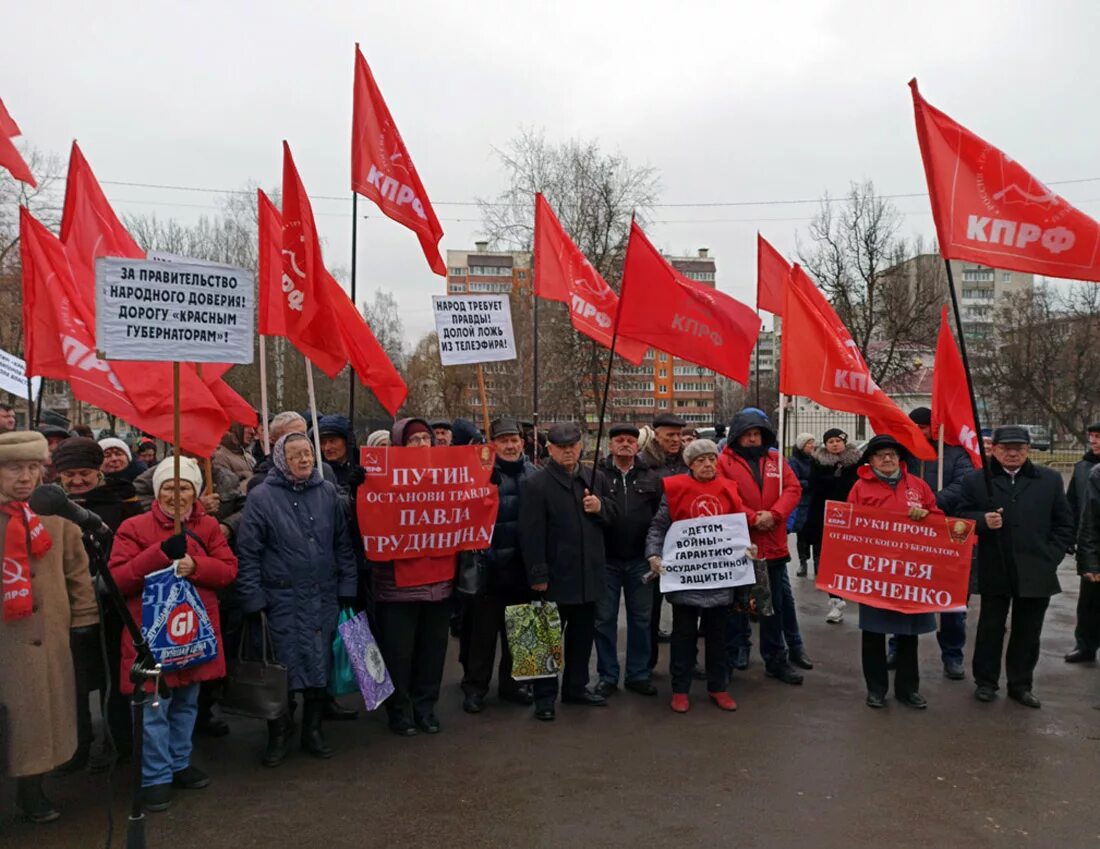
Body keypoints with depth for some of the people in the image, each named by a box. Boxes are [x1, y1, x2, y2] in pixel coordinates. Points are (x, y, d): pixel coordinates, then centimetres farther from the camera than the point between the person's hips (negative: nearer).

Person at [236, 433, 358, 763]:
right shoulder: (261, 497, -5)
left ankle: (313, 730, 28)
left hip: (324, 599, 3)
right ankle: (278, 735, 24)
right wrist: (253, 600, -8)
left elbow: (343, 544, 9)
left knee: (321, 665, 10)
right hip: (282, 601, -3)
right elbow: (248, 553, -5)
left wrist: (346, 588, 6)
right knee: (282, 668, 4)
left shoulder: (328, 493, 5)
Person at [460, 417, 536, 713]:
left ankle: (511, 681, 30)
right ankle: (475, 686, 18)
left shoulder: (533, 473, 5)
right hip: (489, 565, -4)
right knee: (484, 629, 4)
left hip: (522, 566, 4)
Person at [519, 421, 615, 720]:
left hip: (589, 574, 6)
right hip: (556, 577, -6)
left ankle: (576, 687, 33)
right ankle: (544, 695, 16)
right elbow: (531, 534, -15)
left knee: (583, 634, 17)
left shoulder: (594, 480, 9)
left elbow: (612, 516, 19)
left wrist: (600, 508, -4)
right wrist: (538, 575, -17)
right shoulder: (536, 484, -11)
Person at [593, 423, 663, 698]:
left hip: (640, 560, 2)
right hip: (606, 560, -2)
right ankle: (607, 676, 19)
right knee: (605, 619, 6)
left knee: (641, 618, 10)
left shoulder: (651, 478, 7)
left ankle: (638, 674, 23)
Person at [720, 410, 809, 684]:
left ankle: (776, 659, 23)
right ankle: (737, 650, 21)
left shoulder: (776, 460, 9)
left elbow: (793, 489, 1)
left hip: (773, 543, 4)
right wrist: (751, 518, -19)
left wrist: (774, 514, -15)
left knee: (776, 603, 12)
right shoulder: (724, 462, -5)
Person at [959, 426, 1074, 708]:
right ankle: (986, 681, 23)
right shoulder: (975, 481, 1)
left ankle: (1020, 684, 25)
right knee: (990, 629, 9)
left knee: (1028, 633, 11)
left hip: (1036, 573, 1)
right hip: (994, 572, -1)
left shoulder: (1050, 479, 5)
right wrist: (983, 520, -18)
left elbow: (1064, 524, 7)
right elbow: (962, 517, 2)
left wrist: (1050, 559, -1)